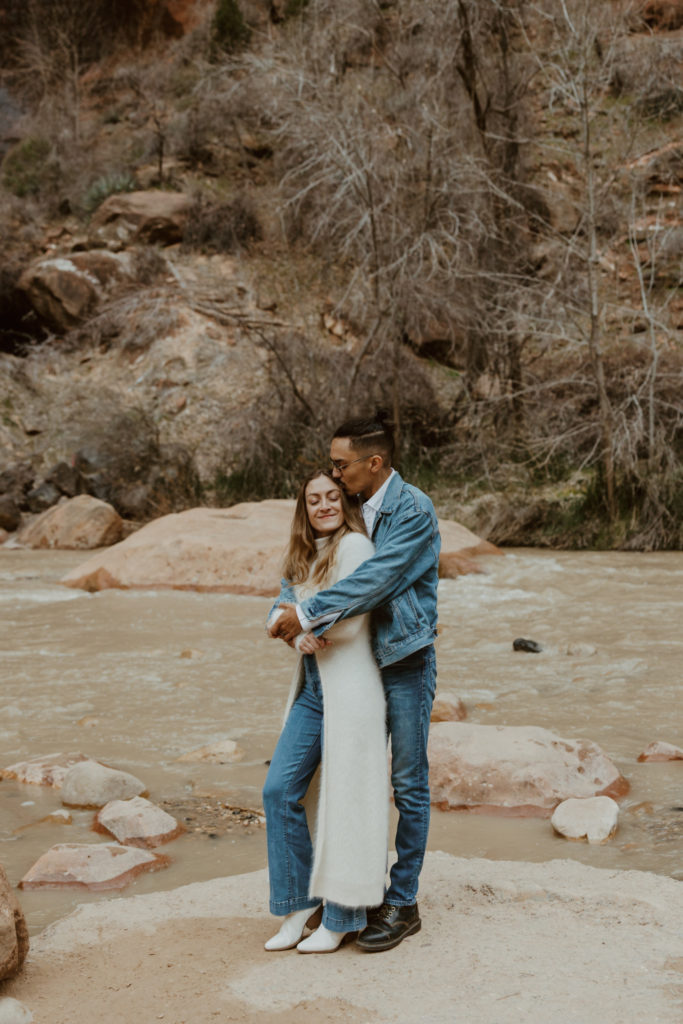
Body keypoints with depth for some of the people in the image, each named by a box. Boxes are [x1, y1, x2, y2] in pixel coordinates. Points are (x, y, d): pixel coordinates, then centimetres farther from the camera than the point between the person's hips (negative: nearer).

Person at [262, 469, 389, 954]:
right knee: (279, 790, 5)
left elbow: (350, 620, -18)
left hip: (349, 689, -8)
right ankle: (300, 904, 17)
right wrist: (302, 635, -12)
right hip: (311, 687, 8)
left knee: (345, 800, -1)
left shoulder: (354, 545, -10)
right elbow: (282, 610, 9)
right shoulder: (306, 555, 17)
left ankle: (342, 919, 11)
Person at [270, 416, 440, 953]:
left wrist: (308, 614, -22)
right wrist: (287, 613, -2)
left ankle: (402, 904, 11)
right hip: (362, 661, 8)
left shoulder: (414, 511, -15)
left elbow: (374, 581, -24)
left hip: (406, 661, -8)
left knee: (409, 783, 2)